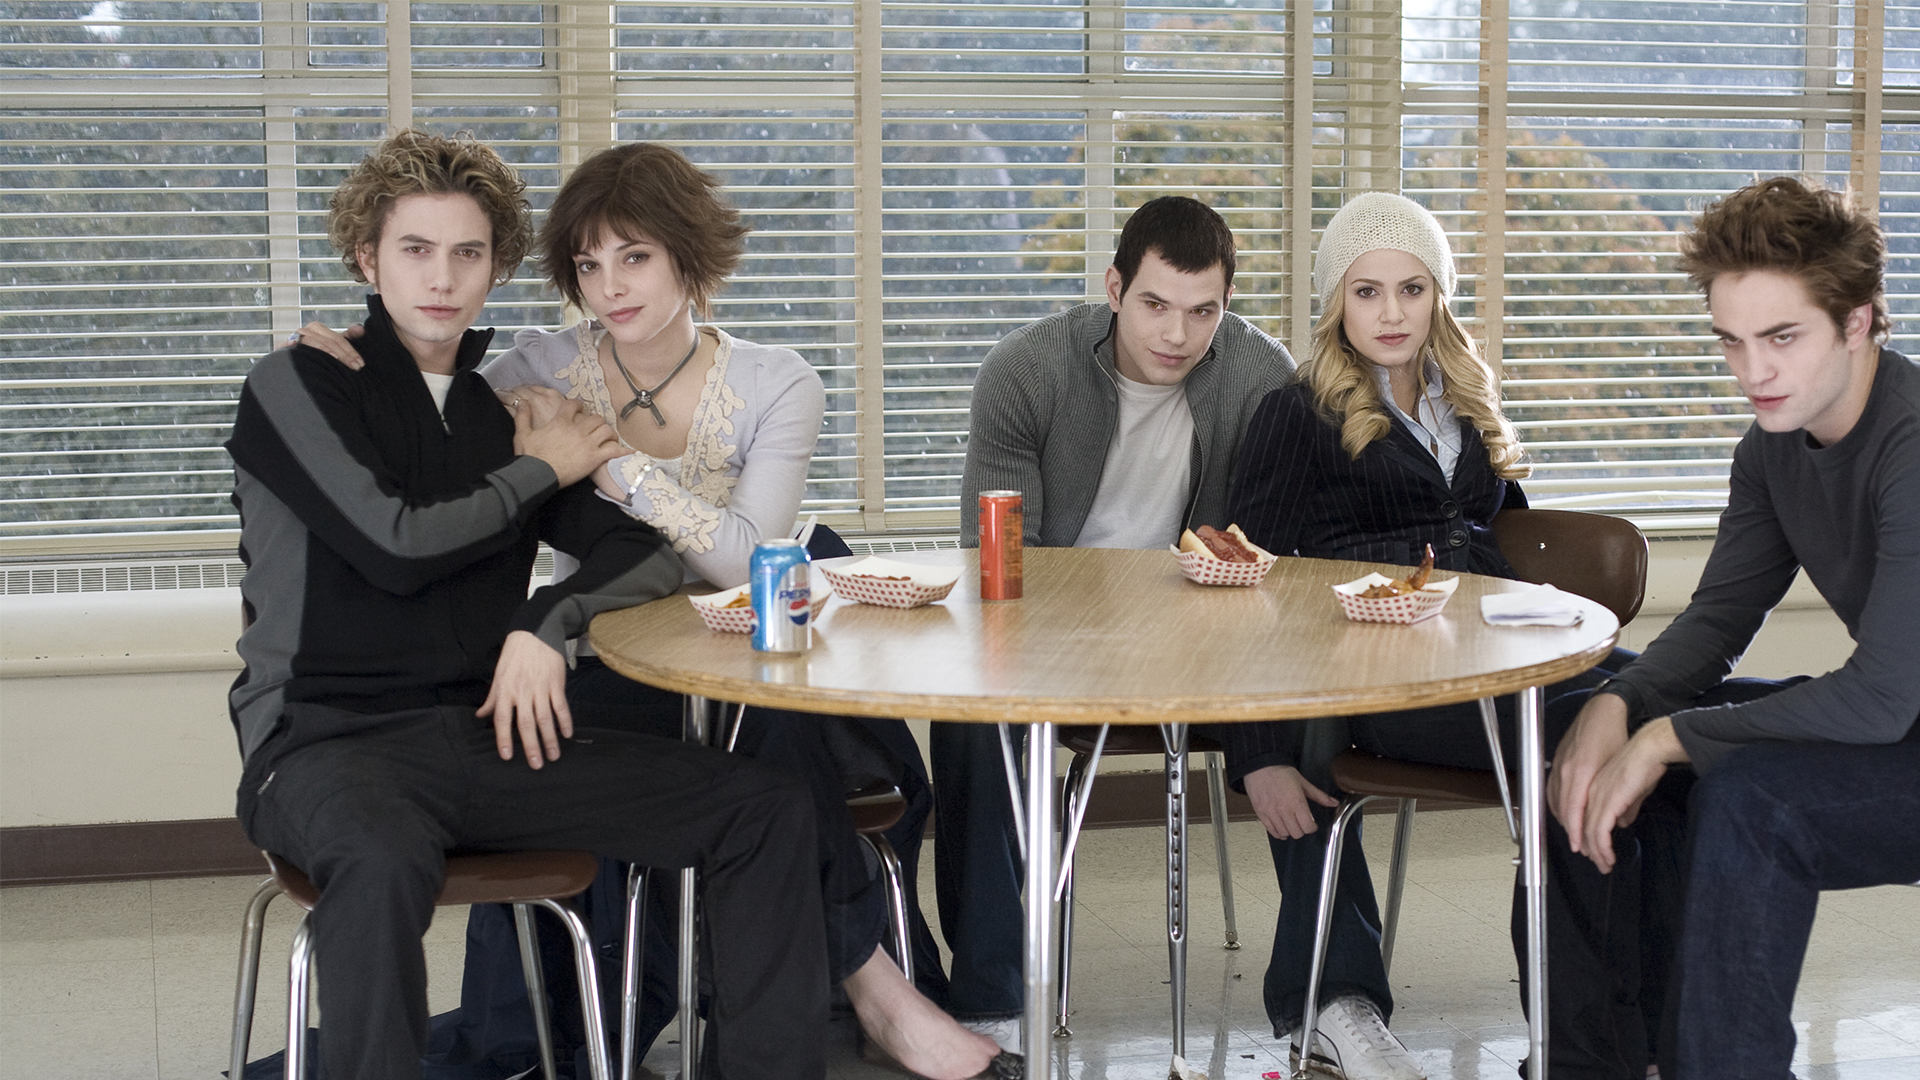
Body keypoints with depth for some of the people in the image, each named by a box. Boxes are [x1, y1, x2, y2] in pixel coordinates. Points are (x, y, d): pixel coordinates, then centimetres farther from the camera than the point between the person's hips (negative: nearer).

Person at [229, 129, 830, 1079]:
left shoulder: (506, 406, 17)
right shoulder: (297, 385, 2)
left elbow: (647, 556, 12)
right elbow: (397, 545, -12)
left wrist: (546, 625, -8)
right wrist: (540, 472, 3)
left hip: (482, 732, 5)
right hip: (328, 735, -5)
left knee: (767, 811, -10)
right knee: (386, 864, -42)